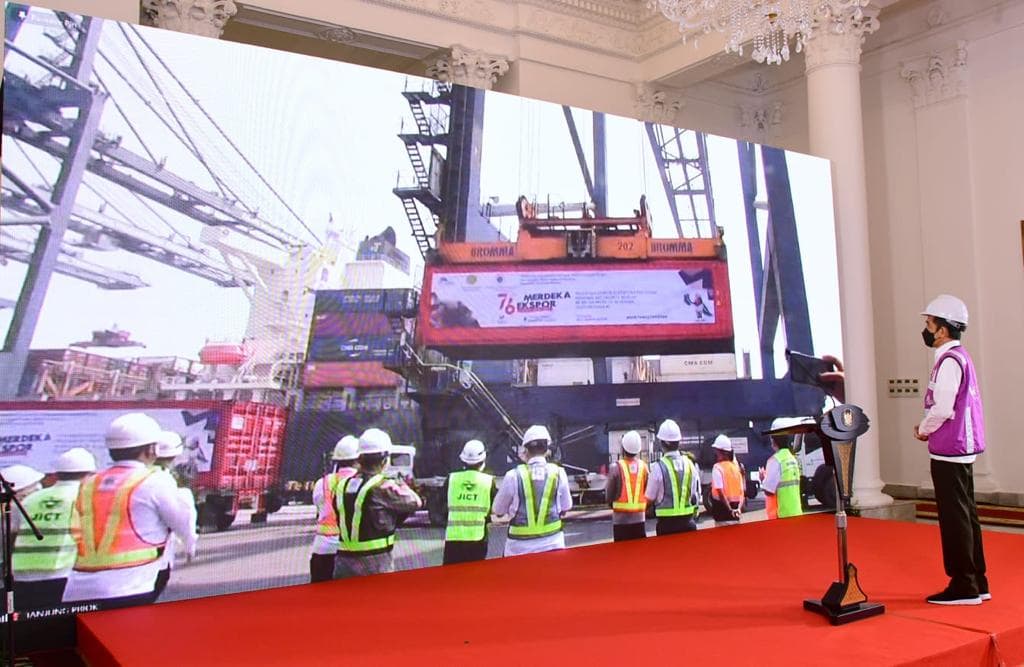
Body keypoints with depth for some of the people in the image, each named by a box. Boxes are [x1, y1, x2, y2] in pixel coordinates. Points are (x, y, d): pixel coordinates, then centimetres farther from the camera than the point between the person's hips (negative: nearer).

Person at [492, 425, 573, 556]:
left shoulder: (513, 475, -11)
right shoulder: (558, 473, -5)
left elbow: (498, 511, 1)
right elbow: (565, 507, 8)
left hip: (520, 546, -2)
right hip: (553, 543, 2)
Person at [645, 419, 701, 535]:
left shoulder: (659, 467, -12)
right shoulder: (690, 464, 2)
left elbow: (649, 498, -5)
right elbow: (697, 496, 8)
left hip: (667, 523, -4)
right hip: (689, 522, 4)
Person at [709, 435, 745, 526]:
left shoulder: (718, 467, -12)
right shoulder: (737, 466, 8)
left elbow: (720, 492, -19)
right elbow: (743, 490, 6)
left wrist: (730, 510, -19)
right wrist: (739, 508, 0)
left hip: (722, 507, -6)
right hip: (735, 506, 6)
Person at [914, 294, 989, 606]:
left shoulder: (949, 360, -15)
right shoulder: (961, 357, 15)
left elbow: (942, 408, -22)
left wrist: (923, 429, -5)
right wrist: (928, 429, 10)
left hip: (949, 451, -10)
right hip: (961, 449, 10)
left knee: (955, 518, -4)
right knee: (965, 515, 14)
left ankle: (963, 587, 3)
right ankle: (976, 583, 22)